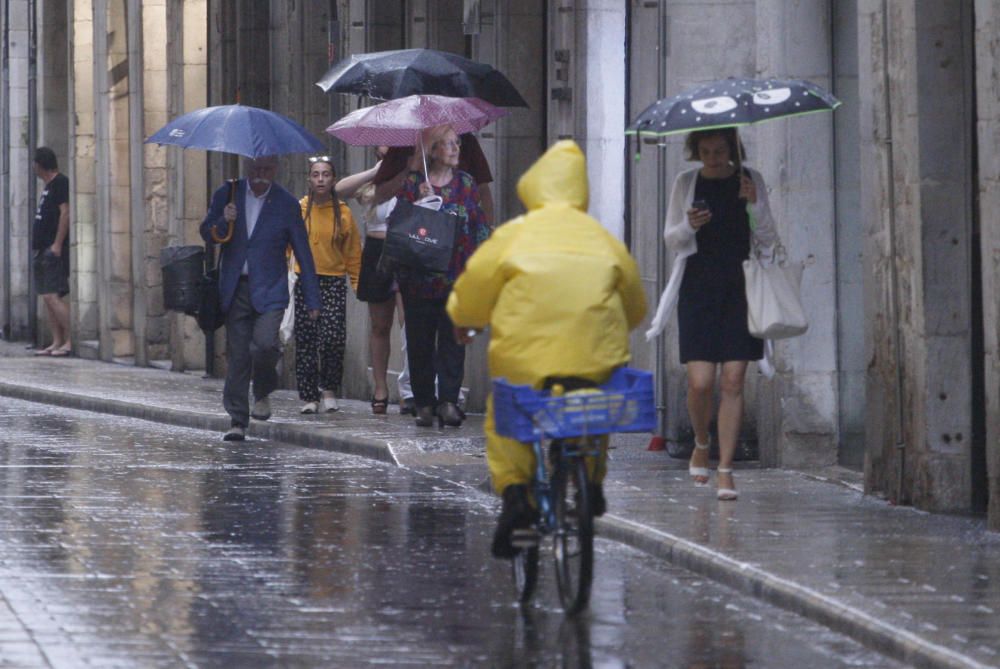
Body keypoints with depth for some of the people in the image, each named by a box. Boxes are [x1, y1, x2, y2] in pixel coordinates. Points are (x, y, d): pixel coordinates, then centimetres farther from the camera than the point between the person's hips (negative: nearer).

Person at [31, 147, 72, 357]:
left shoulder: (61, 183, -9)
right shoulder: (49, 186, 21)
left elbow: (65, 213, -18)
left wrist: (57, 244, -22)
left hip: (55, 250, -10)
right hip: (44, 249, 10)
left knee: (52, 296, -16)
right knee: (47, 297, 7)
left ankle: (71, 340, -16)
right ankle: (57, 342, 8)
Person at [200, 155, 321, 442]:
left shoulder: (286, 204, -1)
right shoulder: (227, 195, 4)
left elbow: (303, 254, 3)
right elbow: (207, 233, 8)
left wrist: (313, 300, 1)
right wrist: (223, 222, -16)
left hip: (269, 290, -2)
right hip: (235, 288, 2)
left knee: (264, 344, -21)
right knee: (237, 355, 1)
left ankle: (263, 392, 9)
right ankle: (237, 421, 8)